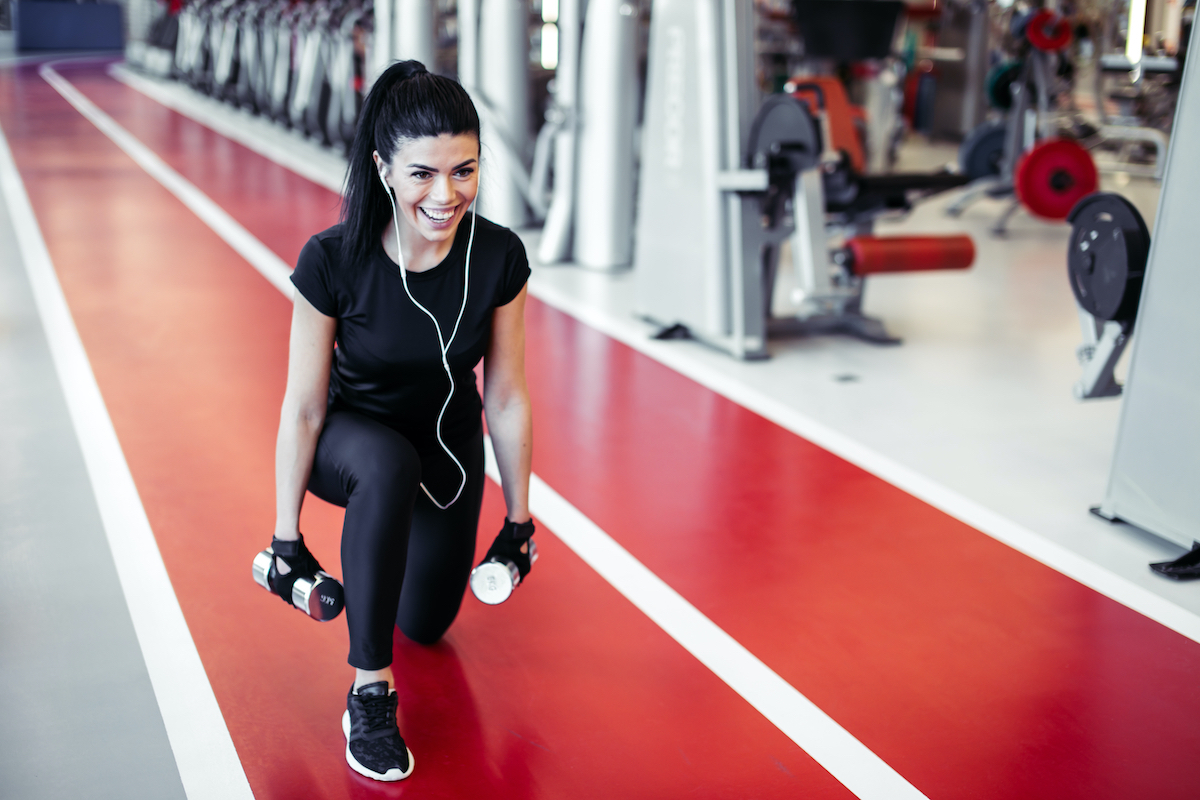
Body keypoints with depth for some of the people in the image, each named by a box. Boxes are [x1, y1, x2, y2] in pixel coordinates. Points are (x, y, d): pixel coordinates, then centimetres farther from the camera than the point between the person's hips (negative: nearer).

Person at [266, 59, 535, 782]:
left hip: (451, 448, 3)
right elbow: (304, 407, -19)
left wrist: (519, 520, -4)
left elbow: (506, 398, -12)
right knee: (389, 465, -41)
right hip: (352, 441, -3)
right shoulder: (333, 261, -29)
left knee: (425, 625, 16)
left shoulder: (499, 256, -23)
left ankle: (413, 541, 52)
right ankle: (369, 693, -25)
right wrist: (287, 538, -13)